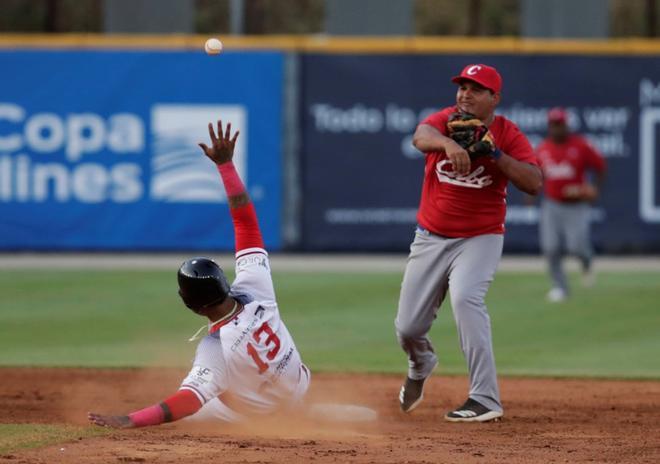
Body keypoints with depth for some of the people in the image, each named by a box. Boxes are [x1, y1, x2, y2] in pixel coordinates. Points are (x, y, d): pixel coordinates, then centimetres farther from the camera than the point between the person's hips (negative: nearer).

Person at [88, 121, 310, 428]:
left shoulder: (216, 348, -40)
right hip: (298, 385, 5)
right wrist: (226, 164, -21)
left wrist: (130, 420, -57)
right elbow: (246, 220, -24)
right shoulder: (254, 288, -27)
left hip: (258, 412, -5)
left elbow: (190, 400, -50)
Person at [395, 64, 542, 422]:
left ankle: (485, 399, -26)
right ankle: (420, 365, 45)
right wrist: (448, 143, -52)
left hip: (480, 239, -3)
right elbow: (421, 136, -30)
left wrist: (494, 152, -27)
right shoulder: (445, 121, -6)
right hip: (430, 239, 3)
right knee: (407, 327, 6)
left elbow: (534, 184, -19)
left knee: (465, 297, -30)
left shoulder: (507, 134, -7)